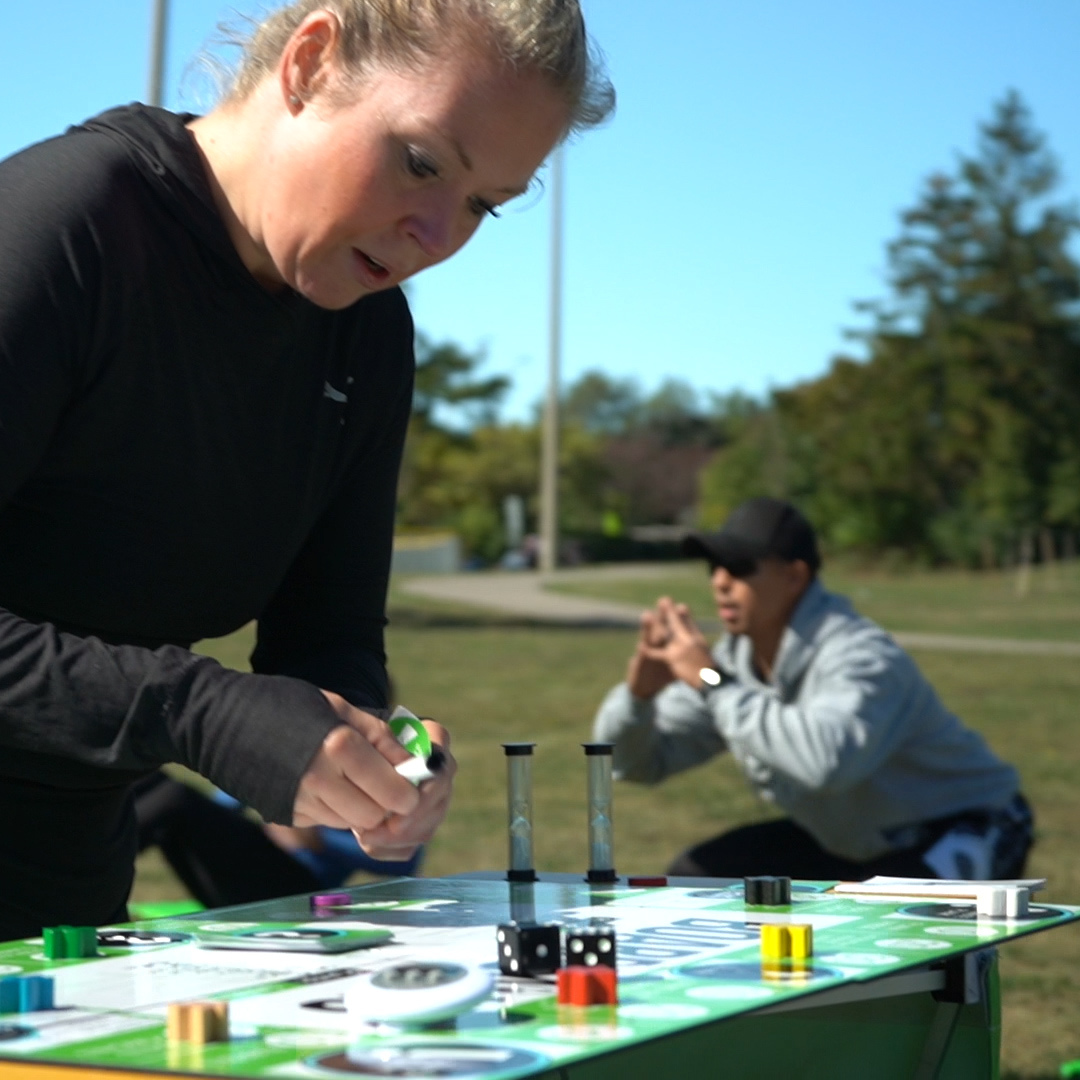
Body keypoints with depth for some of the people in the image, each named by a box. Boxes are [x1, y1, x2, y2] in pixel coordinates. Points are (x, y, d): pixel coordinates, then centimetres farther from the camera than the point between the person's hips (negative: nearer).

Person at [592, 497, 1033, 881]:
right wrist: (638, 693, -24)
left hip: (962, 835, -8)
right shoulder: (734, 659, -6)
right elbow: (635, 760, 0)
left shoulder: (859, 658, -31)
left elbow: (827, 762, -52)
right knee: (693, 880, 4)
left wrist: (715, 685, -43)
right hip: (855, 842, 8)